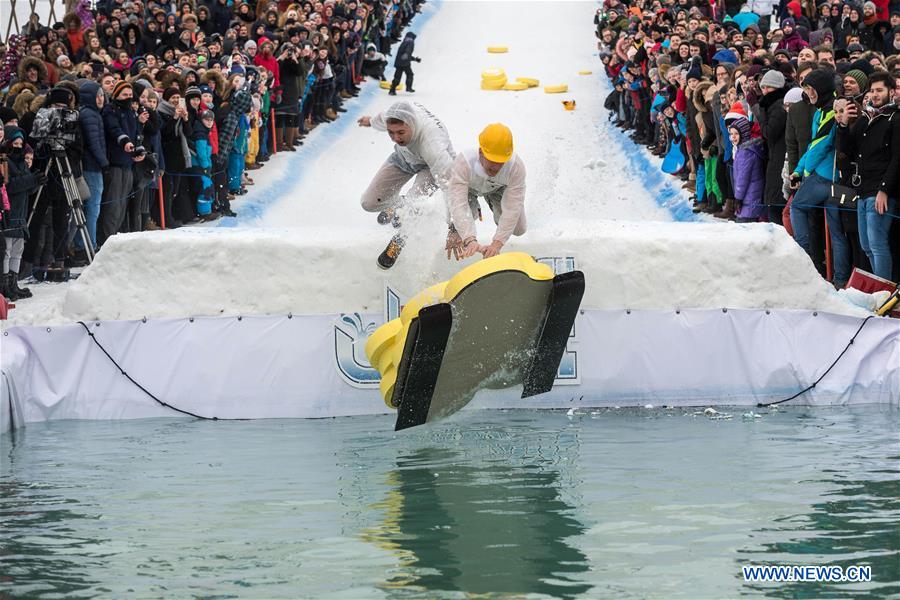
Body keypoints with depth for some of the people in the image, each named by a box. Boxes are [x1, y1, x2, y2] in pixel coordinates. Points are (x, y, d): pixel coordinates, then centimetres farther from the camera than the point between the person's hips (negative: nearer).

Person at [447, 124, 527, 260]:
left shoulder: (517, 166, -42)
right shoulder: (463, 163, -46)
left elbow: (512, 209, -40)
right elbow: (459, 205, -50)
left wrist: (496, 244, -49)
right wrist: (470, 241, -62)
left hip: (499, 188, 1)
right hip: (467, 187, -1)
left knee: (518, 229, -1)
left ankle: (492, 202, 31)